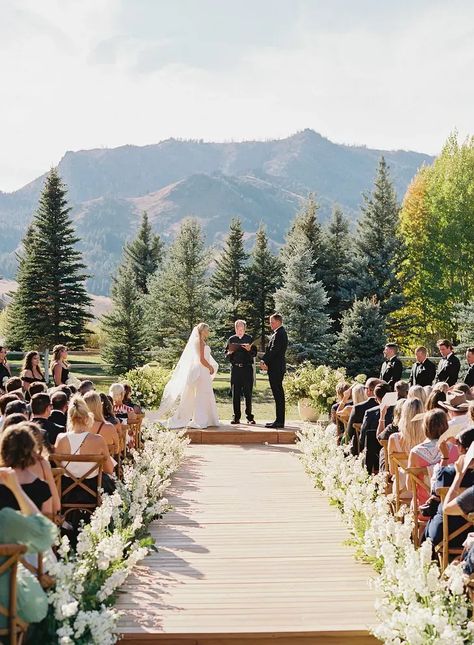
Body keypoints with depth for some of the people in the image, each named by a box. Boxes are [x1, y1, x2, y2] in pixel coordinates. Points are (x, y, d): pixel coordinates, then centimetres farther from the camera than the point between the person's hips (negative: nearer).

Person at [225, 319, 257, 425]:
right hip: (235, 368, 1)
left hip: (247, 368, -1)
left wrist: (249, 350, -17)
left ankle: (249, 417, 7)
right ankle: (236, 417, 7)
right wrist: (230, 352, -9)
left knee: (248, 393, 0)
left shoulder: (250, 339, 8)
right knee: (235, 393, 2)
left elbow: (255, 353, 3)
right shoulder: (231, 339, 12)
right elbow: (226, 354, 13)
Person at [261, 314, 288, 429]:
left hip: (276, 367, -11)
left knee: (278, 394, -8)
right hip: (277, 367, 11)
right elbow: (271, 349, 16)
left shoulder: (279, 334, -14)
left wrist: (265, 362, -11)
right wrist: (264, 361, 4)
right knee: (278, 394, 12)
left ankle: (279, 421, -6)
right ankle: (279, 420, 17)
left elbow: (274, 350, -19)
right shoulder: (280, 333, 18)